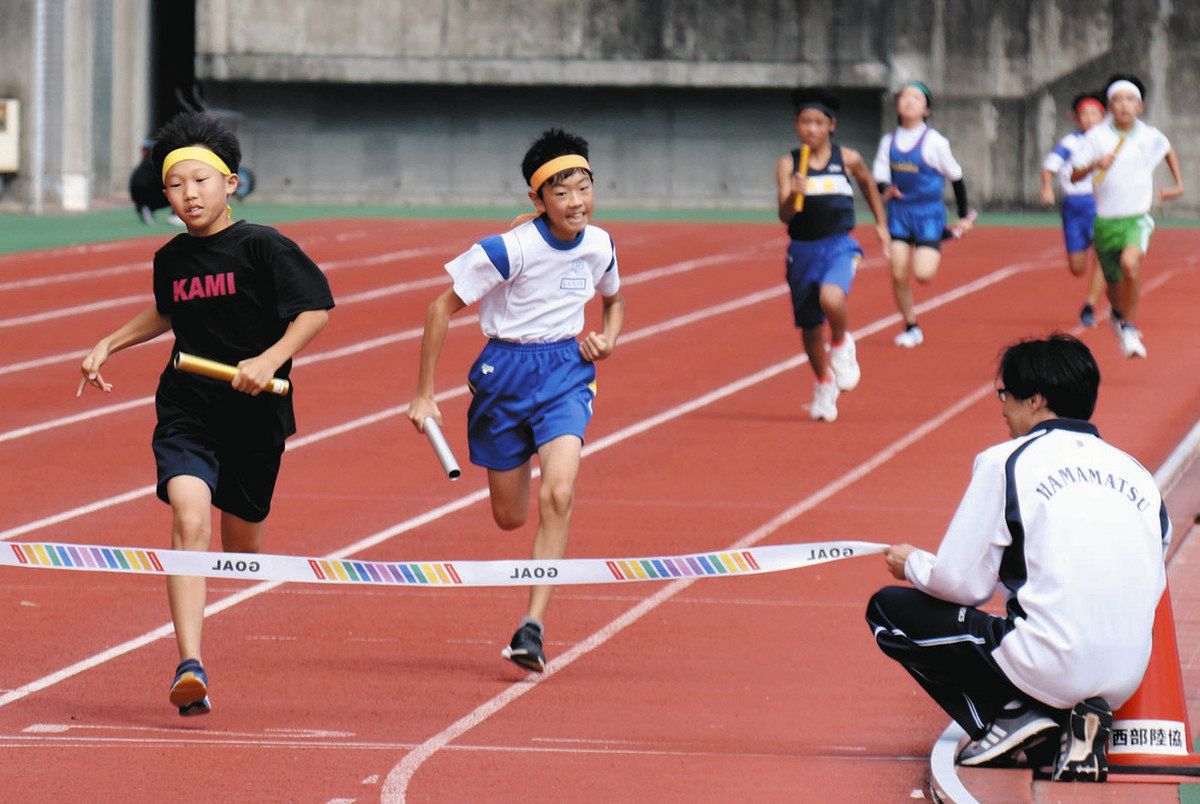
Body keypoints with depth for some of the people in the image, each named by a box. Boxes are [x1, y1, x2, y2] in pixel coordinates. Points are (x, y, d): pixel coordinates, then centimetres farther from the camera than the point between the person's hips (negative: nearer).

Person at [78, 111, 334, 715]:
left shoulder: (263, 247, -10)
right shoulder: (171, 259, 5)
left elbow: (317, 308, -10)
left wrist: (269, 360, -21)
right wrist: (111, 344, 21)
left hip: (254, 416, -2)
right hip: (186, 412, 2)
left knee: (242, 543, 13)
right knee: (189, 519, -21)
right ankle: (190, 667, -28)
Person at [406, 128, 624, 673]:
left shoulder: (599, 245, -3)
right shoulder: (509, 250, -19)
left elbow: (613, 299, 21)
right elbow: (444, 308, -11)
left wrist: (608, 339, -2)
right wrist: (423, 395, -10)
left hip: (567, 372, 2)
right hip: (506, 372, -2)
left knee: (558, 494, -22)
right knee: (509, 518, 7)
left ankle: (533, 627, -20)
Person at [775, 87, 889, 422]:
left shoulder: (847, 159, -2)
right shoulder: (788, 164, -4)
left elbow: (868, 184, 20)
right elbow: (785, 215, -13)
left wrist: (881, 224, 23)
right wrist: (793, 196, -34)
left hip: (839, 247, -2)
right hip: (803, 251, 2)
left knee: (831, 299, -32)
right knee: (809, 326, 12)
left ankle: (842, 345, 0)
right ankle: (824, 386, 37)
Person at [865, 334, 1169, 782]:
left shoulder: (1006, 462, -2)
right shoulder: (1139, 475, 12)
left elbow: (963, 584, -3)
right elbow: (1152, 587, 16)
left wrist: (913, 565, 20)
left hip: (1049, 671, -6)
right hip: (1124, 685, 6)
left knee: (888, 610, 12)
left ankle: (1008, 718, -1)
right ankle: (1075, 719, 6)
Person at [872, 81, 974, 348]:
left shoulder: (935, 142, -5)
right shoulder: (889, 141, 5)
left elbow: (956, 178, 3)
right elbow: (879, 177, 1)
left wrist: (964, 217, 6)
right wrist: (886, 190, -23)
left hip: (929, 212, -3)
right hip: (899, 212, 3)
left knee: (923, 274, -15)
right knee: (898, 274, -6)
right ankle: (910, 328, 11)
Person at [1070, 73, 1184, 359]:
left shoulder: (1151, 137, 0)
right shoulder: (1096, 136, -5)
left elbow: (1169, 152, 24)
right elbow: (1074, 175, -8)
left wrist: (1179, 185, 19)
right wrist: (1095, 165, -26)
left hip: (1137, 218, -1)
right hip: (1105, 220, 1)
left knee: (1130, 263, -31)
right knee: (1114, 283, 11)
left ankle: (1129, 327, -15)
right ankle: (1118, 314, 48)